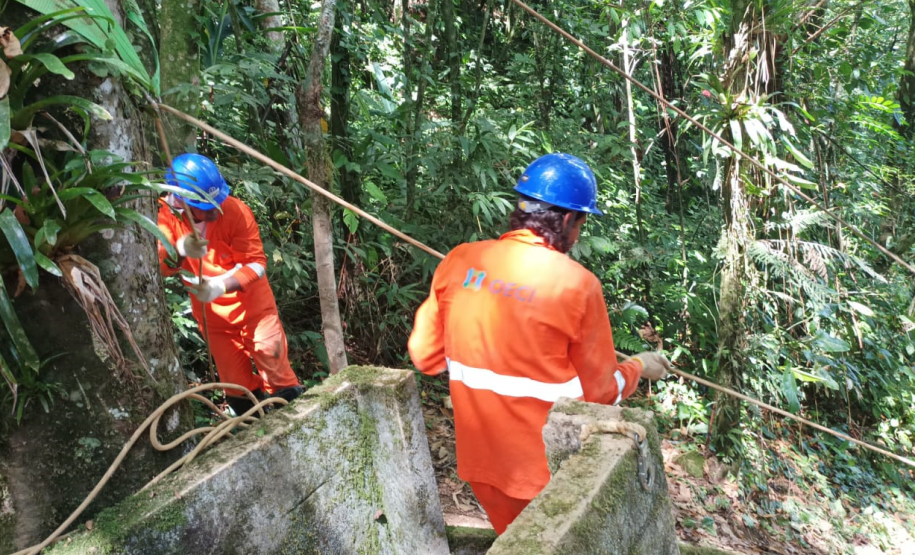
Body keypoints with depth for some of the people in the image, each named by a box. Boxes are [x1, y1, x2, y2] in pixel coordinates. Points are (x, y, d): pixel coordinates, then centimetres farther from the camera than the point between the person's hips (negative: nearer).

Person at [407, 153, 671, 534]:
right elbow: (600, 392, -8)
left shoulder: (459, 261, -8)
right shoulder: (575, 284, -18)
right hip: (547, 469, -4)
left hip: (480, 459, 4)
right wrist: (639, 367, 12)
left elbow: (425, 355, 0)